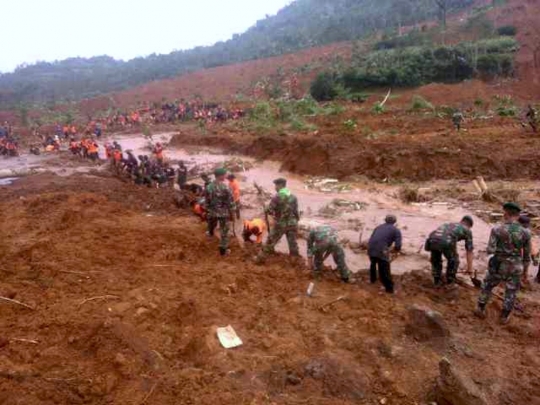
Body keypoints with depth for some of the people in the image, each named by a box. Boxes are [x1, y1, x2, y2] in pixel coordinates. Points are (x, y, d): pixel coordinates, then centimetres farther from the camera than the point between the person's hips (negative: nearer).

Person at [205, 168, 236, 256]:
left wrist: (208, 210, 17)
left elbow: (207, 201, 2)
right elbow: (230, 202, -15)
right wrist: (232, 214, -3)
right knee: (224, 231, 7)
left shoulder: (209, 187, -8)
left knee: (211, 225, 32)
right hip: (224, 212, -4)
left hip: (212, 212, 4)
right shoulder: (226, 187, -21)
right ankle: (223, 250, 12)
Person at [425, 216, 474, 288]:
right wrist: (469, 268, 36)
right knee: (454, 260, 25)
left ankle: (437, 281, 37)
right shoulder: (467, 230, 28)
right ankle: (450, 282, 31)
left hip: (432, 240, 4)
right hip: (446, 242, -4)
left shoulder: (449, 225, 42)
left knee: (435, 260, 32)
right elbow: (469, 251, 29)